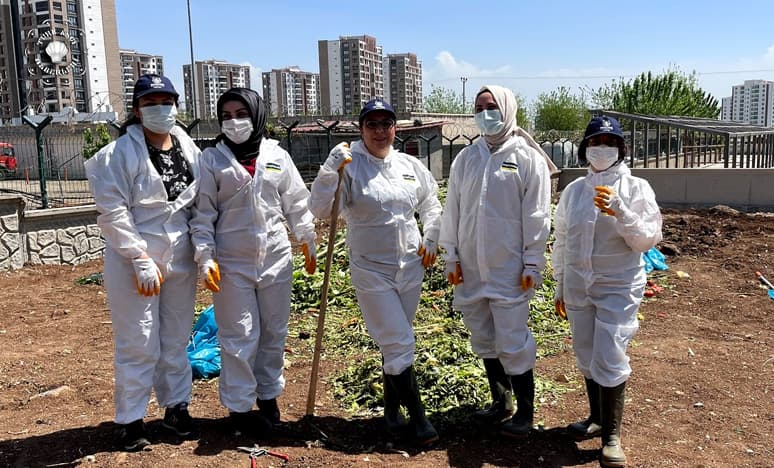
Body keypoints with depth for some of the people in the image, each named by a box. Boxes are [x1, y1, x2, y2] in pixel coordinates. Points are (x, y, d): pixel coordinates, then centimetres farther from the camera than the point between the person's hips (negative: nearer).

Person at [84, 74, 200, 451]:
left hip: (180, 258, 5)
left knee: (176, 338, 15)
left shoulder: (188, 148, 5)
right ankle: (130, 419, 19)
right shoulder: (121, 152, -10)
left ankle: (176, 406, 31)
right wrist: (141, 259, -18)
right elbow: (112, 211, -14)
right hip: (134, 260, -5)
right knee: (138, 343, 3)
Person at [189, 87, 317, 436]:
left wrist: (308, 243, 10)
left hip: (276, 258, 3)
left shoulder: (277, 156, 3)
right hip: (232, 263, -2)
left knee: (274, 332, 13)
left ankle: (268, 394, 32)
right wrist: (205, 257, -10)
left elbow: (297, 204, 9)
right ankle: (239, 406, 18)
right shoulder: (212, 159, -3)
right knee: (239, 337, 3)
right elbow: (203, 213, -3)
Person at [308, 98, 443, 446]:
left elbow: (432, 205, 19)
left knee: (394, 341, 16)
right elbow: (319, 209, -20)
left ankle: (392, 406, 34)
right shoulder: (349, 166, -10)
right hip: (371, 270, -4)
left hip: (410, 267, 5)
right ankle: (417, 416, 9)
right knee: (399, 343, -5)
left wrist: (431, 241, 11)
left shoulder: (411, 166, 3)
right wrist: (331, 168, -27)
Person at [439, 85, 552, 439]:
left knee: (513, 343, -2)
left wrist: (532, 264, -9)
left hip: (509, 269, -5)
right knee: (484, 341, 15)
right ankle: (500, 403, 32)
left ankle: (525, 412, 17)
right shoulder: (466, 157, 8)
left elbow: (536, 215, -6)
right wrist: (451, 256, 6)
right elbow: (452, 209, 10)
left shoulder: (528, 158, -4)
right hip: (471, 268, 5)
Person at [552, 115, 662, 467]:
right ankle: (597, 418, 34)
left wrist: (620, 212, -25)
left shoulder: (636, 188, -5)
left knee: (609, 361, -7)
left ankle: (612, 436, 9)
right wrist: (560, 288, 14)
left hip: (619, 288, -4)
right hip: (578, 289, 4)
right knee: (587, 358, 14)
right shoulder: (573, 191, 4)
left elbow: (648, 240, -9)